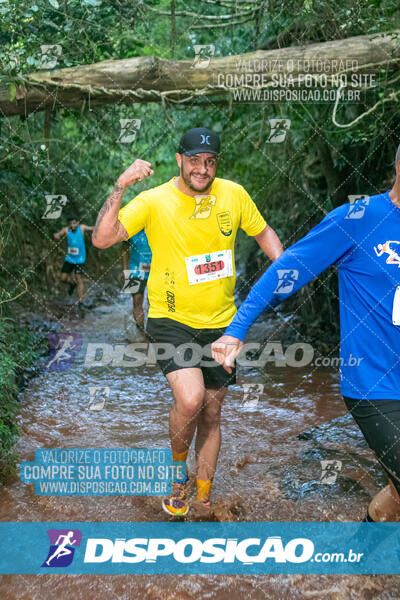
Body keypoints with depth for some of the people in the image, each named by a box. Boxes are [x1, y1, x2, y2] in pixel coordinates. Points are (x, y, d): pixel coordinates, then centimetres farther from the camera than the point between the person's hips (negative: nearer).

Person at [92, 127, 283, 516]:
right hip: (171, 320, -3)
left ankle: (203, 499, 36)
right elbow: (102, 239, -19)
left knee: (211, 414, 13)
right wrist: (120, 188, -31)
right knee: (189, 399, -26)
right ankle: (178, 469, 9)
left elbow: (262, 231, 15)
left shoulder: (234, 194, -1)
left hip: (221, 323, 4)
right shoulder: (154, 201, -10)